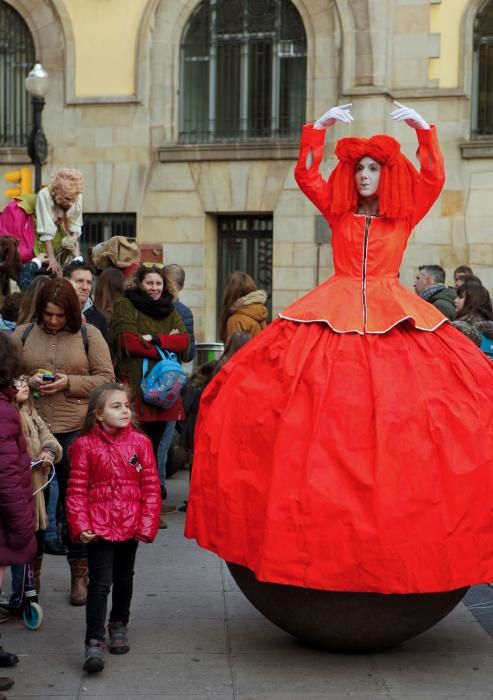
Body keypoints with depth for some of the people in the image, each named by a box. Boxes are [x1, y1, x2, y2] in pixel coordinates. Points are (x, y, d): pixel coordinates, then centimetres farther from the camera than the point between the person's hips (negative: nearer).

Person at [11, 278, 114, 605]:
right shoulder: (23, 334, 7)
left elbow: (106, 379, 0)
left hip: (75, 430, -2)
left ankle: (80, 572, 16)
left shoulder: (89, 335, 2)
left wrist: (68, 383, -13)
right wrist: (28, 382, -10)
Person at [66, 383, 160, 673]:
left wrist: (148, 524, -6)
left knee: (124, 579, 19)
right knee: (100, 582, -8)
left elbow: (151, 487, -1)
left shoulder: (140, 442, -2)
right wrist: (80, 526, -12)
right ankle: (94, 642, -4)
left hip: (130, 526, 3)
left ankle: (118, 624, 40)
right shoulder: (85, 445, -7)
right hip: (99, 526, -3)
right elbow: (77, 490, -6)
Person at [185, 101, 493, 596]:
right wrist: (320, 127, -1)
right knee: (317, 407, -11)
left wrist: (423, 129, -9)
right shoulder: (338, 210, 13)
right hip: (335, 311, 1)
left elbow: (434, 180, -3)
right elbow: (305, 175, 5)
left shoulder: (406, 214, 10)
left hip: (395, 314, 0)